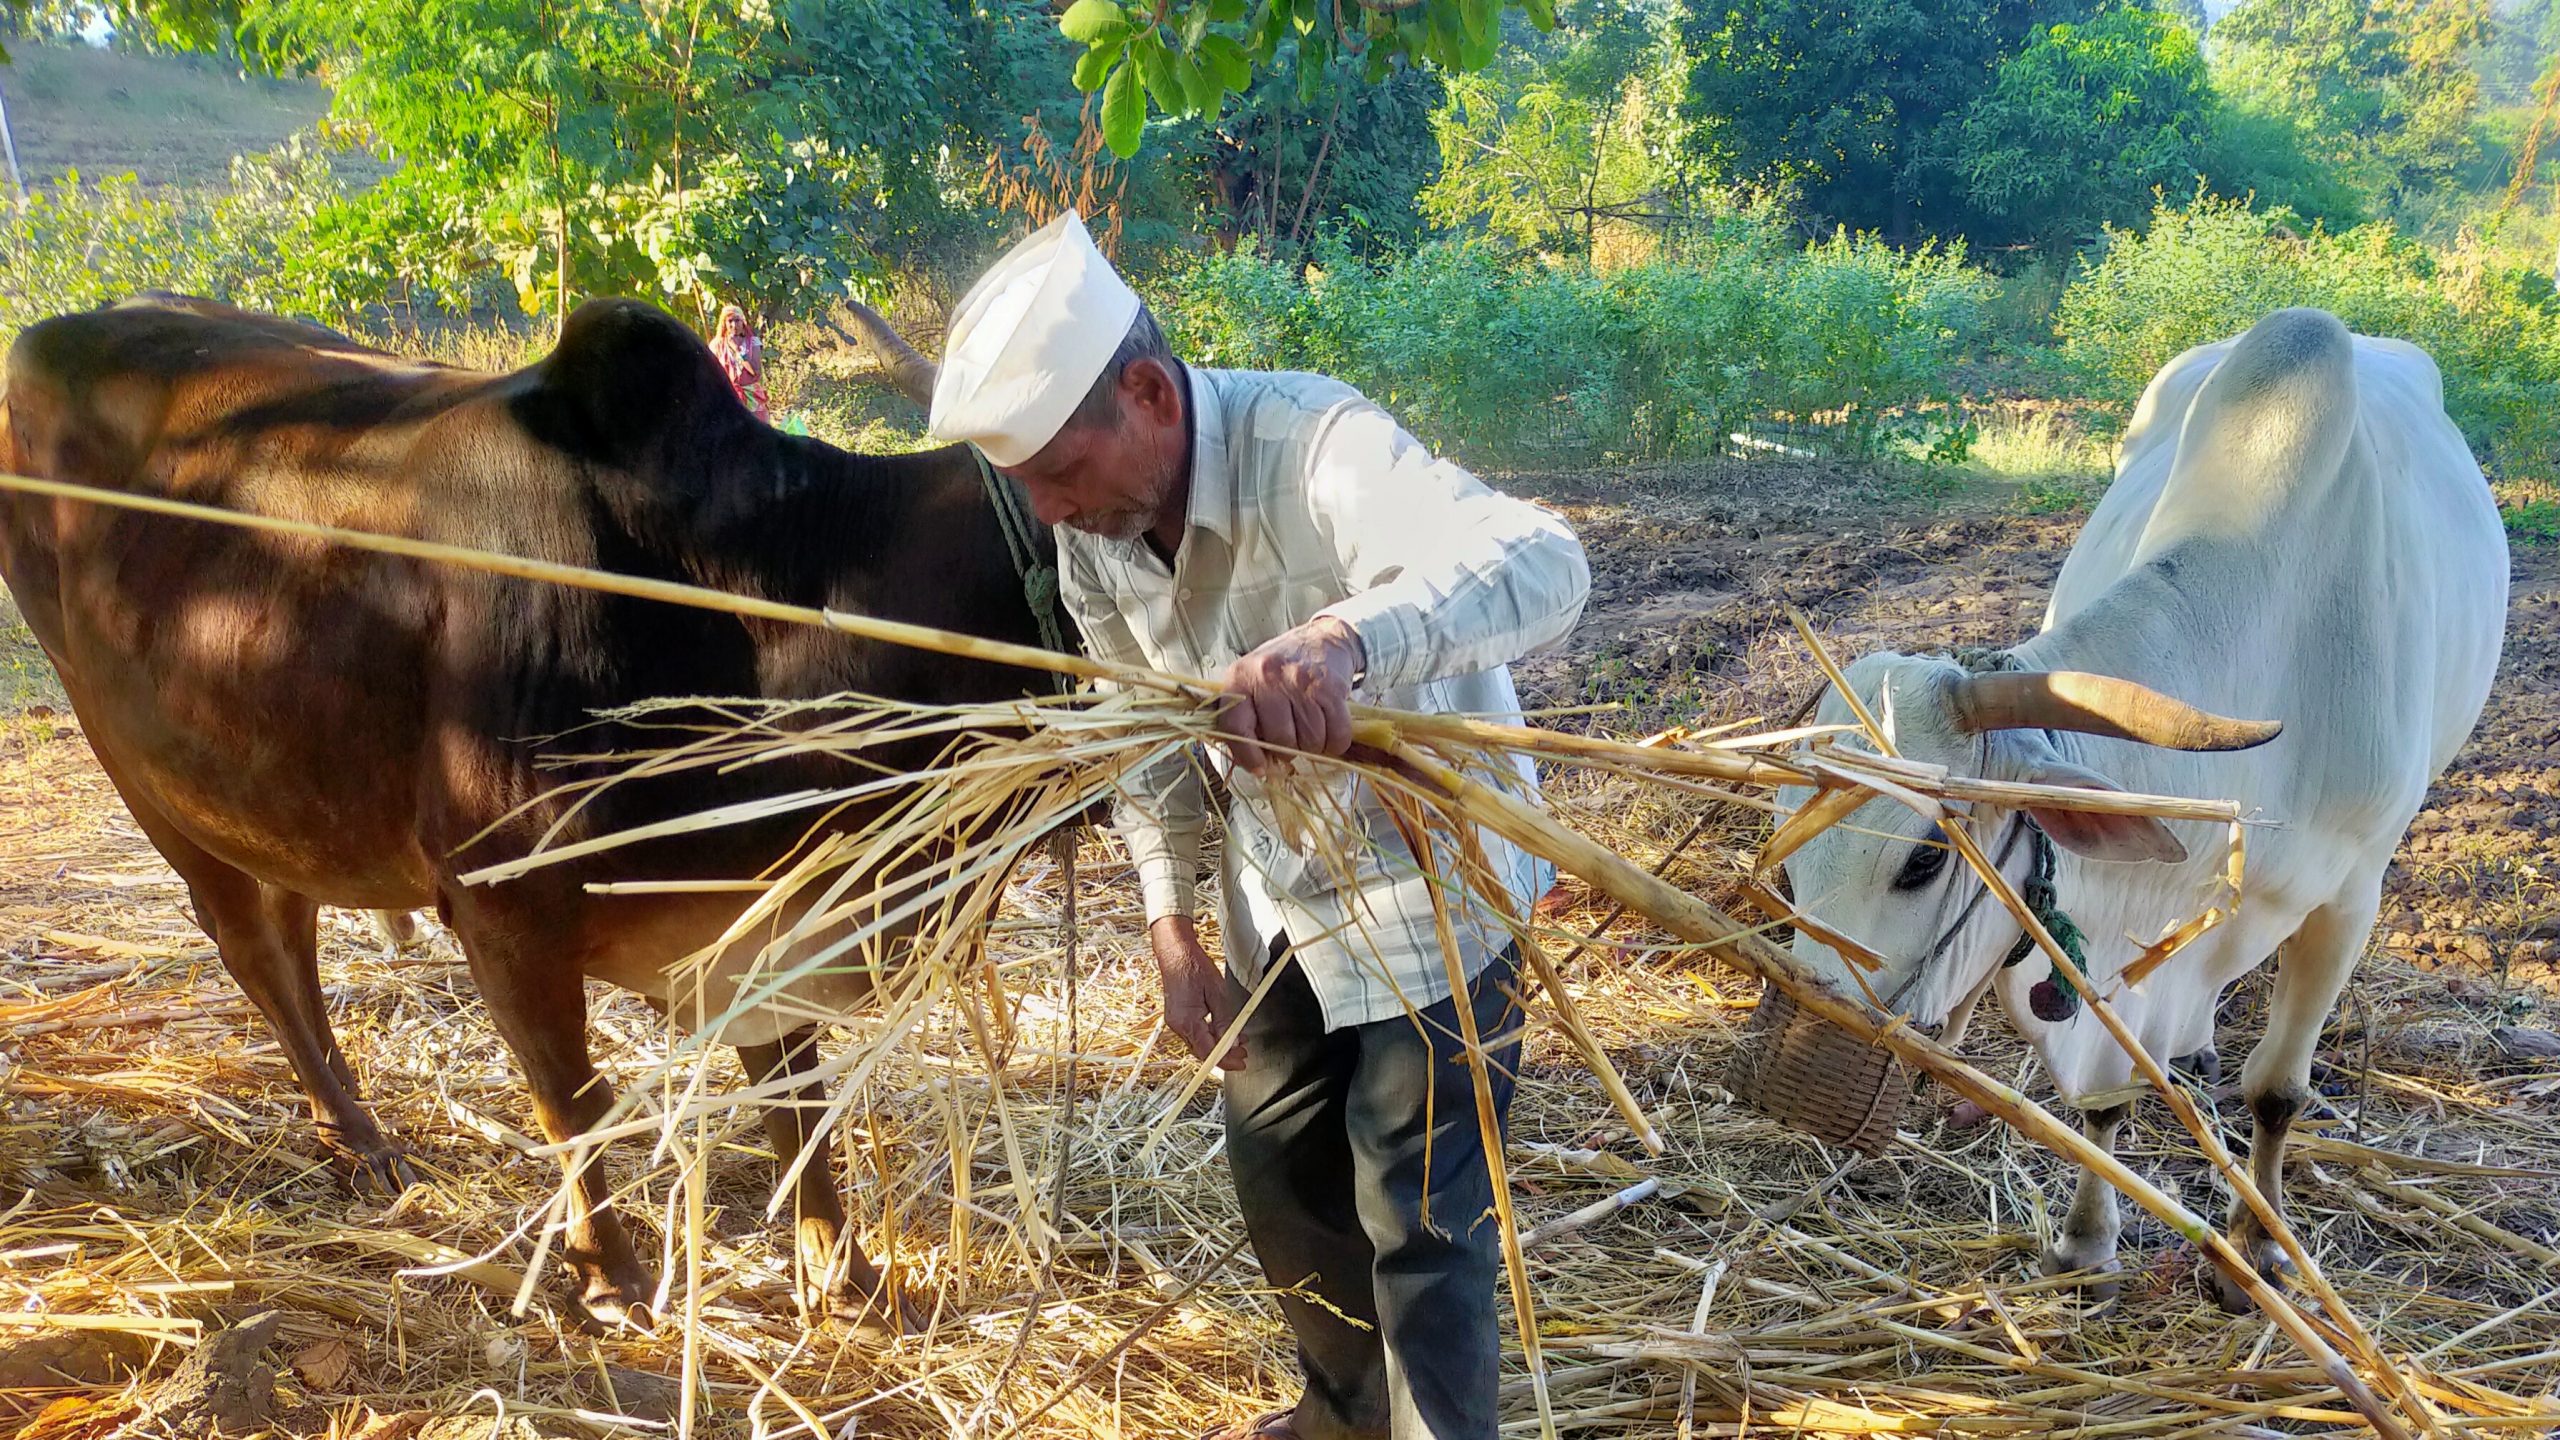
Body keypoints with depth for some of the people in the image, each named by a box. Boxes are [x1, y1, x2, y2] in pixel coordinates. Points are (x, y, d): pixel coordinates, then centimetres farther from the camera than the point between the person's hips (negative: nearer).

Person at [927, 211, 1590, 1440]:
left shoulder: (1312, 444, -33)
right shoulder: (1092, 538, -10)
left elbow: (1546, 564, -50)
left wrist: (1344, 639, -67)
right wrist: (1172, 923, 1)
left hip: (1433, 876, -7)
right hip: (1276, 892, 7)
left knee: (1418, 1209, 1)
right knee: (1280, 1166, 20)